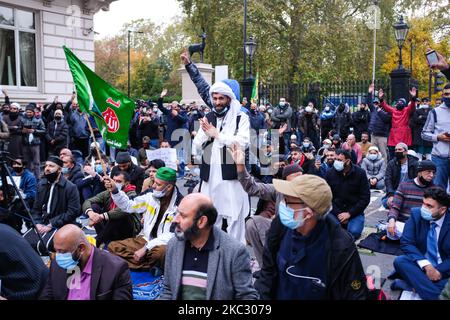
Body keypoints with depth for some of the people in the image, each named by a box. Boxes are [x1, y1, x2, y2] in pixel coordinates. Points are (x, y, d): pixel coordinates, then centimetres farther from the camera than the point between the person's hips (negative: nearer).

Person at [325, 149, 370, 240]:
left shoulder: (360, 173, -7)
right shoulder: (330, 173, -3)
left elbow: (365, 198, -7)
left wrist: (349, 213, -14)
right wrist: (338, 214, -13)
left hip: (354, 212, -2)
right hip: (336, 211, 2)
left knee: (353, 232, -26)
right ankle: (342, 224, 11)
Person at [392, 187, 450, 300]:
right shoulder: (416, 214, -5)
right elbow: (406, 243, -9)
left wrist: (439, 270, -20)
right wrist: (426, 265, -22)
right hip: (422, 265, 3)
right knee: (399, 261, -28)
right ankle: (433, 295, -32)